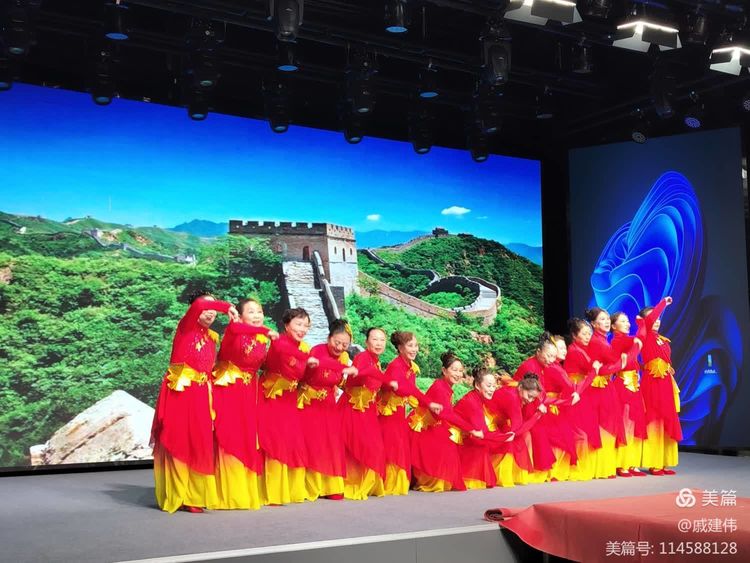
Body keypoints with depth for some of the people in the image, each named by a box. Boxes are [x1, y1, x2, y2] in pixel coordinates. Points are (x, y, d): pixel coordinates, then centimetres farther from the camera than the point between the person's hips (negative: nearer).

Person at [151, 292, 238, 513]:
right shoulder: (186, 327, 0)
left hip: (200, 394, 6)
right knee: (178, 442, -3)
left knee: (199, 443, 4)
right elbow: (197, 305, -21)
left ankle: (195, 494, 10)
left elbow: (210, 370, 12)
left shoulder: (211, 338, 17)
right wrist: (227, 306, -16)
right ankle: (178, 496, 2)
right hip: (179, 392, -6)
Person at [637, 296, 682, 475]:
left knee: (666, 422, 7)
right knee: (654, 422, -6)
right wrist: (664, 303, -14)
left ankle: (663, 463, 12)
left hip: (666, 383, 7)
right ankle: (653, 464, -1)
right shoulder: (644, 336, -4)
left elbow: (666, 360, 17)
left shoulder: (662, 339, 17)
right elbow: (649, 320, -22)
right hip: (652, 383, -7)